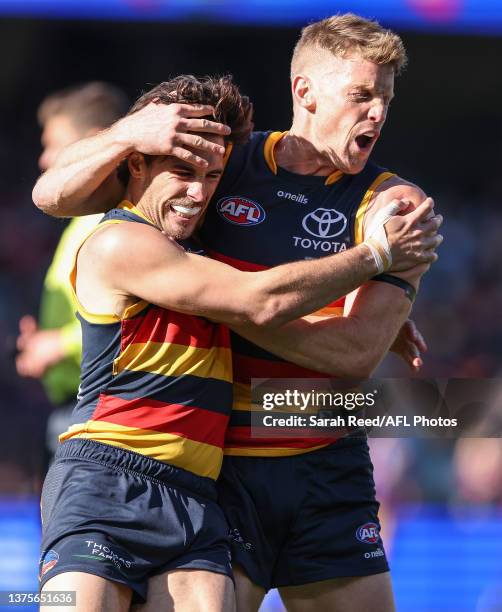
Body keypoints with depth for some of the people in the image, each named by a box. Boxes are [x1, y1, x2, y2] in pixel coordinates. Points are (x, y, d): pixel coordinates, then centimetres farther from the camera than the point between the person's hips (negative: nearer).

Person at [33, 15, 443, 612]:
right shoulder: (224, 163, 4)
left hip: (329, 473, 1)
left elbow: (358, 350, -13)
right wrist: (129, 133, -16)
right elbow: (53, 195, 3)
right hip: (217, 466, -1)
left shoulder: (392, 204, 1)